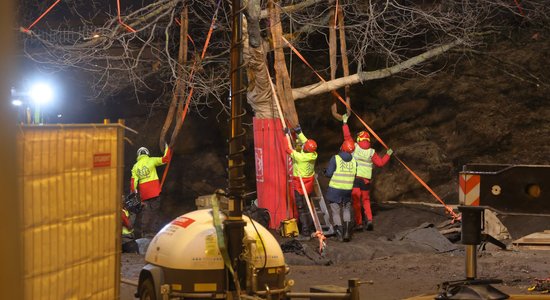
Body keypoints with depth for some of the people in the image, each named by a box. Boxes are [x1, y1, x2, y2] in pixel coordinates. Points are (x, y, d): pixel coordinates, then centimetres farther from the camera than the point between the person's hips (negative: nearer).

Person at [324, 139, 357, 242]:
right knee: (347, 210, 21)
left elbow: (328, 174, -12)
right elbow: (355, 175, 5)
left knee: (336, 212, 7)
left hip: (335, 189, -3)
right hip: (348, 190, 3)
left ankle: (339, 234, -1)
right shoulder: (354, 161, 2)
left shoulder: (335, 159, -10)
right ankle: (347, 231, 6)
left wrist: (325, 171, 10)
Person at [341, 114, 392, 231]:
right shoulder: (371, 152, -2)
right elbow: (380, 163, 3)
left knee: (356, 200, 4)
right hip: (366, 179, 2)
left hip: (354, 177, -2)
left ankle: (359, 223, 2)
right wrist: (388, 155, 18)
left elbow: (347, 136, 2)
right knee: (366, 200, 15)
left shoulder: (355, 147, -5)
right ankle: (369, 219, -3)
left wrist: (345, 122, 11)